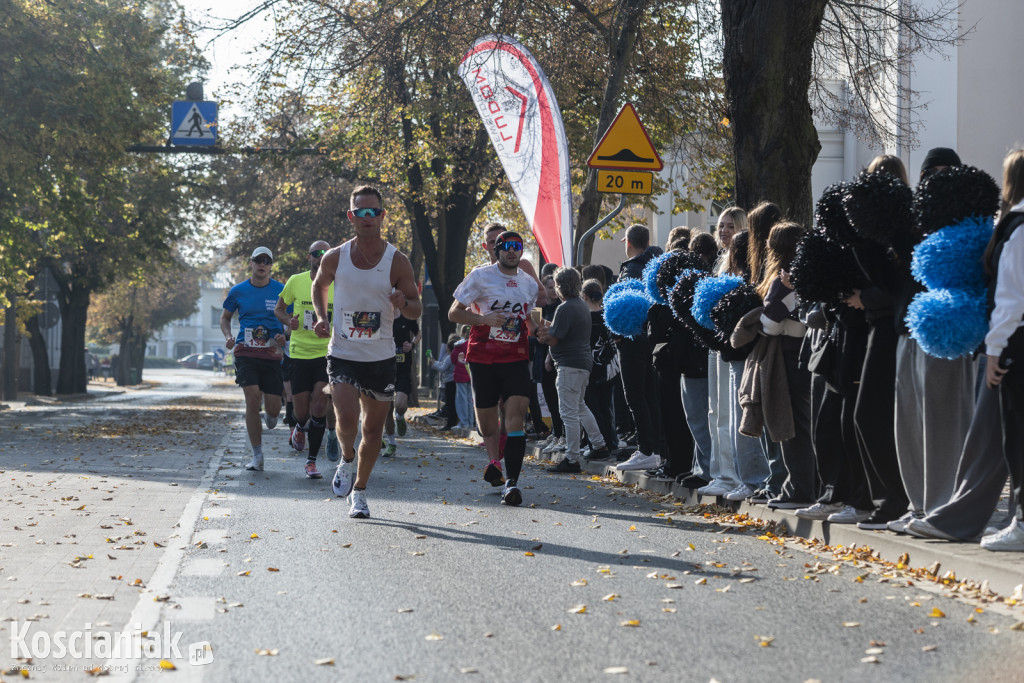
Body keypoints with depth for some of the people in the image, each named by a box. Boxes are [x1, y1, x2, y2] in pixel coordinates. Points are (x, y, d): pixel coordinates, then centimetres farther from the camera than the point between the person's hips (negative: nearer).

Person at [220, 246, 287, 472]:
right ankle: (257, 456, -7)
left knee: (273, 409, -3)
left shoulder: (281, 291, 3)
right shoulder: (238, 291, 6)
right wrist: (228, 336, -1)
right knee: (252, 398, -16)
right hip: (246, 351, 0)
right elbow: (225, 317, 19)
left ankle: (271, 415, 40)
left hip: (272, 354, 0)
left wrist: (285, 336, -10)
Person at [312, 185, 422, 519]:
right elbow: (319, 285, 18)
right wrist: (321, 317, 0)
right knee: (347, 419, -20)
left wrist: (404, 304, -23)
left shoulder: (397, 261, -6)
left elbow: (416, 308, 0)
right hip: (342, 354, -1)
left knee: (373, 429, 8)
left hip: (381, 357, 1)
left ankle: (359, 490, 28)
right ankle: (347, 459, 13)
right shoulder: (335, 258, -3)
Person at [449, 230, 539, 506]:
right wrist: (485, 319, -16)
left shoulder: (529, 283, 12)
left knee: (515, 414, -16)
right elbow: (454, 313, -2)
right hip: (483, 356, -1)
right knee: (485, 412, 9)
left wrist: (537, 328, 9)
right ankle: (494, 460, 39)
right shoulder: (480, 276, -1)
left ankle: (512, 482, -21)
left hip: (516, 357, 1)